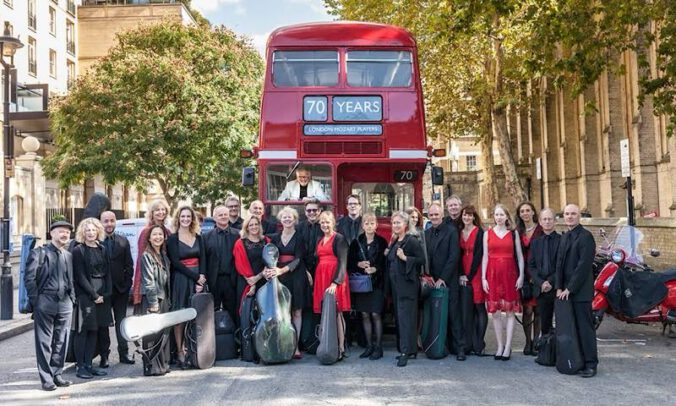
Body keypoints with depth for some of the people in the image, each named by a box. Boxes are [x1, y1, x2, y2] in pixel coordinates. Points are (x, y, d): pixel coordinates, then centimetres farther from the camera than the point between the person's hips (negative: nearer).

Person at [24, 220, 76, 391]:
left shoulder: (68, 256, 14)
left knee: (61, 341, 7)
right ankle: (46, 378, 7)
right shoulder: (39, 253, -2)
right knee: (44, 341, 0)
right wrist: (35, 300, -8)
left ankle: (56, 374, 18)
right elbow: (29, 278, -6)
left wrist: (72, 298, 7)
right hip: (45, 302, -5)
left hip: (65, 303, 5)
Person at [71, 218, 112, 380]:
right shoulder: (78, 250, -4)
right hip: (85, 295, -6)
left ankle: (88, 364, 15)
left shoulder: (102, 249, 13)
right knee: (83, 331, -3)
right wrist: (94, 295, -11)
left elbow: (107, 273, 11)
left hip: (102, 295, 6)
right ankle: (80, 366, 3)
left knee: (95, 331, 8)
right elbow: (80, 276, -9)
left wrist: (106, 293, -2)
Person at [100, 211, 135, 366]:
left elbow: (129, 265, 8)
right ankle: (104, 355, 12)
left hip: (121, 288, 3)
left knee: (121, 321, 9)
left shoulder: (123, 241, 7)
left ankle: (123, 353, 16)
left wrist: (127, 283, -1)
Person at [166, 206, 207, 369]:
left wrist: (202, 278, -10)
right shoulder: (172, 239, 0)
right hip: (180, 281, -4)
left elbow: (202, 260, 6)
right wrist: (196, 277, -12)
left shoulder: (198, 238, 12)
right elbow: (176, 263, -8)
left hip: (198, 280, 4)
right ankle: (180, 351, -2)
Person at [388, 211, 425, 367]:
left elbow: (422, 259, -14)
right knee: (399, 317, 10)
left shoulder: (411, 241, -9)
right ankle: (410, 349, 18)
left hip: (407, 283, -9)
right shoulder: (394, 242, 16)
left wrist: (405, 257, -21)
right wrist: (389, 254, 10)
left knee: (405, 317, -11)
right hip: (396, 284, 9)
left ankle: (406, 351, -9)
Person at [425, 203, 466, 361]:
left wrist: (443, 278, -11)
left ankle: (459, 348, 2)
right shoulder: (426, 233, 12)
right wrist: (428, 276, -3)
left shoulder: (451, 231, -2)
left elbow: (454, 256, -9)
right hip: (432, 281, 4)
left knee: (454, 315, -3)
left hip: (449, 281, -4)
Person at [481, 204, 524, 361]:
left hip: (509, 274, -1)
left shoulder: (514, 233, 5)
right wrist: (483, 278, -1)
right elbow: (485, 257, 5)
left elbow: (520, 256, 5)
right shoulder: (487, 234, 6)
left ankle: (508, 347, 5)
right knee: (495, 312, 2)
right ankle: (500, 346, 11)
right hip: (493, 274, 1)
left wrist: (521, 276, -3)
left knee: (510, 311, 0)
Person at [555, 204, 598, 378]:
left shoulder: (585, 236, -9)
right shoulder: (564, 237, 16)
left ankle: (591, 364, 1)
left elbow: (584, 265, -14)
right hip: (566, 291, 7)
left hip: (581, 291, -7)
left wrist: (570, 288, -13)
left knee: (585, 327, -4)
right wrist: (559, 288, 5)